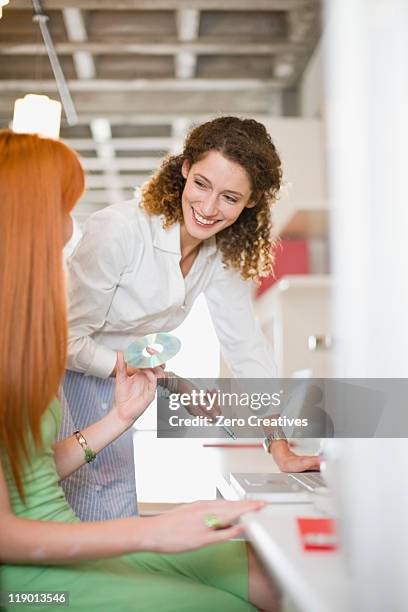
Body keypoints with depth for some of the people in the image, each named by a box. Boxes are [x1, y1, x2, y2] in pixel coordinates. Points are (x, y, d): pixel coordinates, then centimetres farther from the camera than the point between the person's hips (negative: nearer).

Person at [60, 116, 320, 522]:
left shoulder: (225, 253, -7)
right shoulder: (119, 231, -27)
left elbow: (246, 347, -5)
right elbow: (67, 339, -22)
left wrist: (281, 450, -9)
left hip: (110, 393, 6)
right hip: (59, 377, -6)